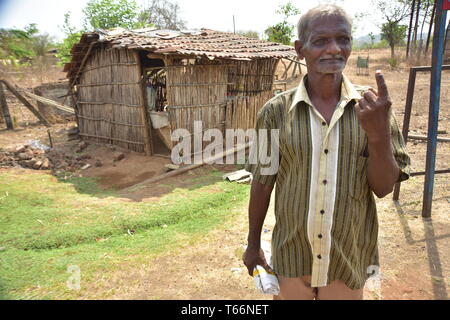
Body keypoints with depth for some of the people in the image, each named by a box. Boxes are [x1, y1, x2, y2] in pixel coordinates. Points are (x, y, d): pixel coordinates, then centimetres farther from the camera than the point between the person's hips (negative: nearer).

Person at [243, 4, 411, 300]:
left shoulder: (372, 107, -8)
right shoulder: (276, 111, -11)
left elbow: (384, 187, -9)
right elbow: (262, 183, -3)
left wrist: (379, 134, -27)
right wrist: (253, 244, 5)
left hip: (350, 259, 1)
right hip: (291, 258, -1)